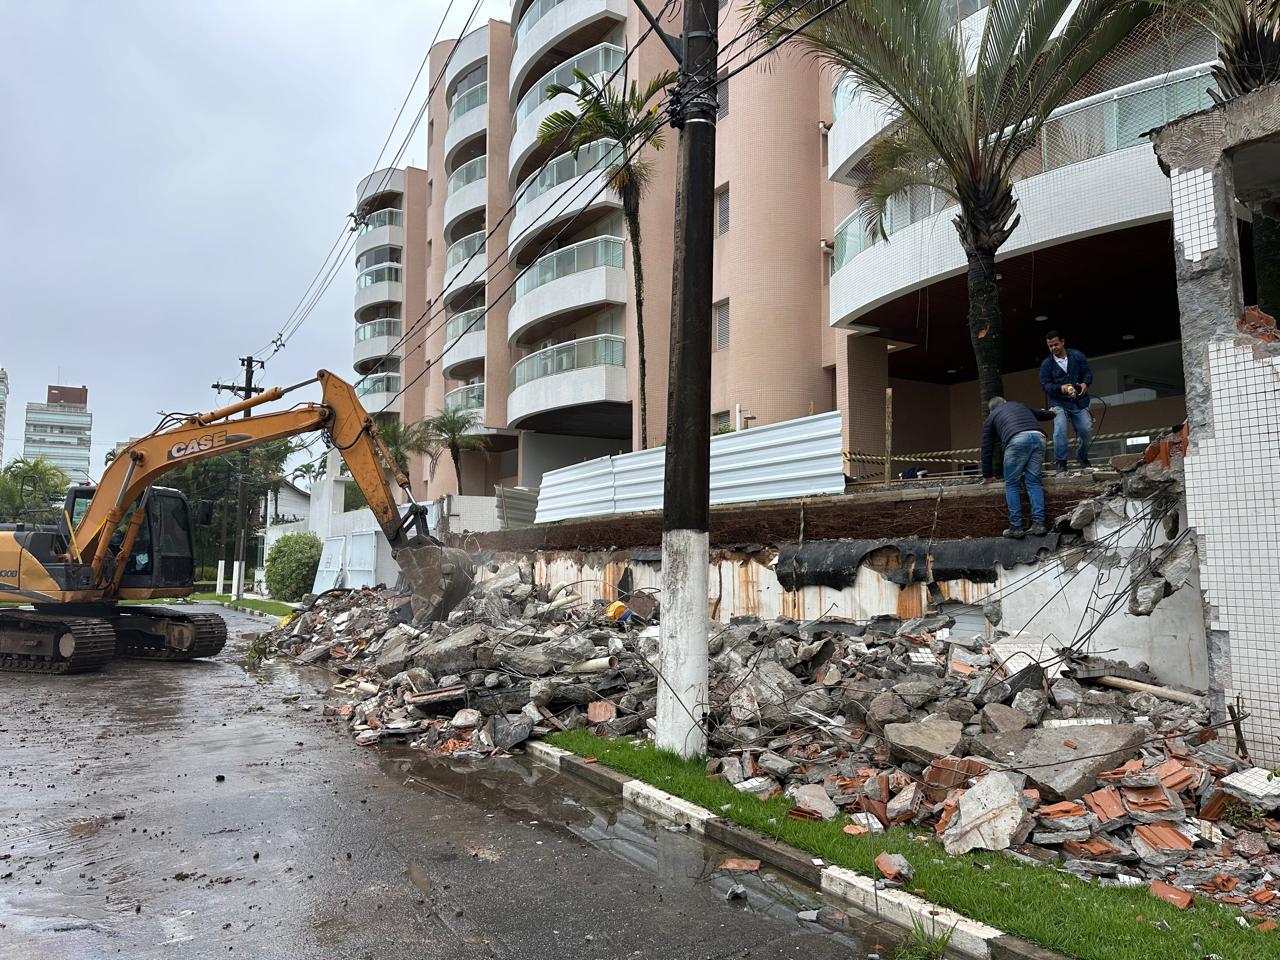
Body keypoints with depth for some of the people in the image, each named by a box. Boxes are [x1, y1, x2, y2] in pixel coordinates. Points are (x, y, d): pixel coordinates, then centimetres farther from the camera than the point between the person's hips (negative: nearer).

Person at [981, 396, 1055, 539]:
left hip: (1017, 440, -4)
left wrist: (987, 475, 35)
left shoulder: (991, 417, 28)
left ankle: (1016, 527, 1)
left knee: (1012, 484, 6)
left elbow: (987, 448, 28)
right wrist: (1051, 412, 75)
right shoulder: (1021, 405, 37)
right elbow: (1044, 415, 50)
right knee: (1034, 482, 11)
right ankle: (1038, 524, 3)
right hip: (1038, 436, 4)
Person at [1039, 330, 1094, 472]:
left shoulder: (1077, 356, 5)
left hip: (1079, 402, 2)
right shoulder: (1046, 364, 1)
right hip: (1059, 403, -2)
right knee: (1060, 430, -21)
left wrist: (1085, 383, -15)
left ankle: (1083, 459, 23)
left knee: (1087, 430, -3)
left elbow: (1088, 373, 6)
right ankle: (1061, 463, -13)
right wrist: (1061, 388, -21)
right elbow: (1045, 384, -4)